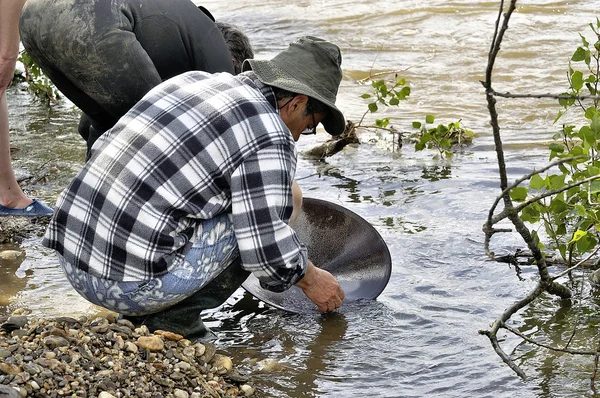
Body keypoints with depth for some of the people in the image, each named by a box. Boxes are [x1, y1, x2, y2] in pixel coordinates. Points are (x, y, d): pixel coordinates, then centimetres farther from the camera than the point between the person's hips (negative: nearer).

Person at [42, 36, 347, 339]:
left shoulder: (193, 79, 16)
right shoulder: (269, 138, -9)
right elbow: (266, 247, -11)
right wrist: (311, 280, 12)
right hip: (131, 284, -8)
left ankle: (138, 314, 14)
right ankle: (173, 316, 0)